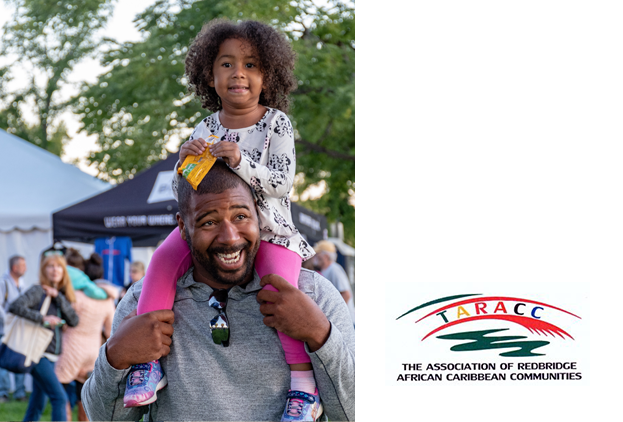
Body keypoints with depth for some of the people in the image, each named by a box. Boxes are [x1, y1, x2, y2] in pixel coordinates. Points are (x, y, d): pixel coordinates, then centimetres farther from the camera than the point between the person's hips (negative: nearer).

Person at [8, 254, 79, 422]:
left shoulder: (62, 296, 13)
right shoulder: (38, 291, -7)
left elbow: (74, 320, -2)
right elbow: (15, 307, -23)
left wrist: (57, 297, -10)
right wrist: (43, 318, -24)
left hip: (51, 356, 7)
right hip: (38, 354, -7)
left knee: (37, 405, 10)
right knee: (59, 397, -15)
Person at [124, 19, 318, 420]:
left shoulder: (276, 123, -2)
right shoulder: (205, 130, 6)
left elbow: (281, 181, -13)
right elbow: (182, 193, 8)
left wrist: (240, 162, -28)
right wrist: (186, 162, -14)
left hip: (268, 226, -3)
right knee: (166, 256, -22)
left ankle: (303, 378, -24)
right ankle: (148, 357, -19)